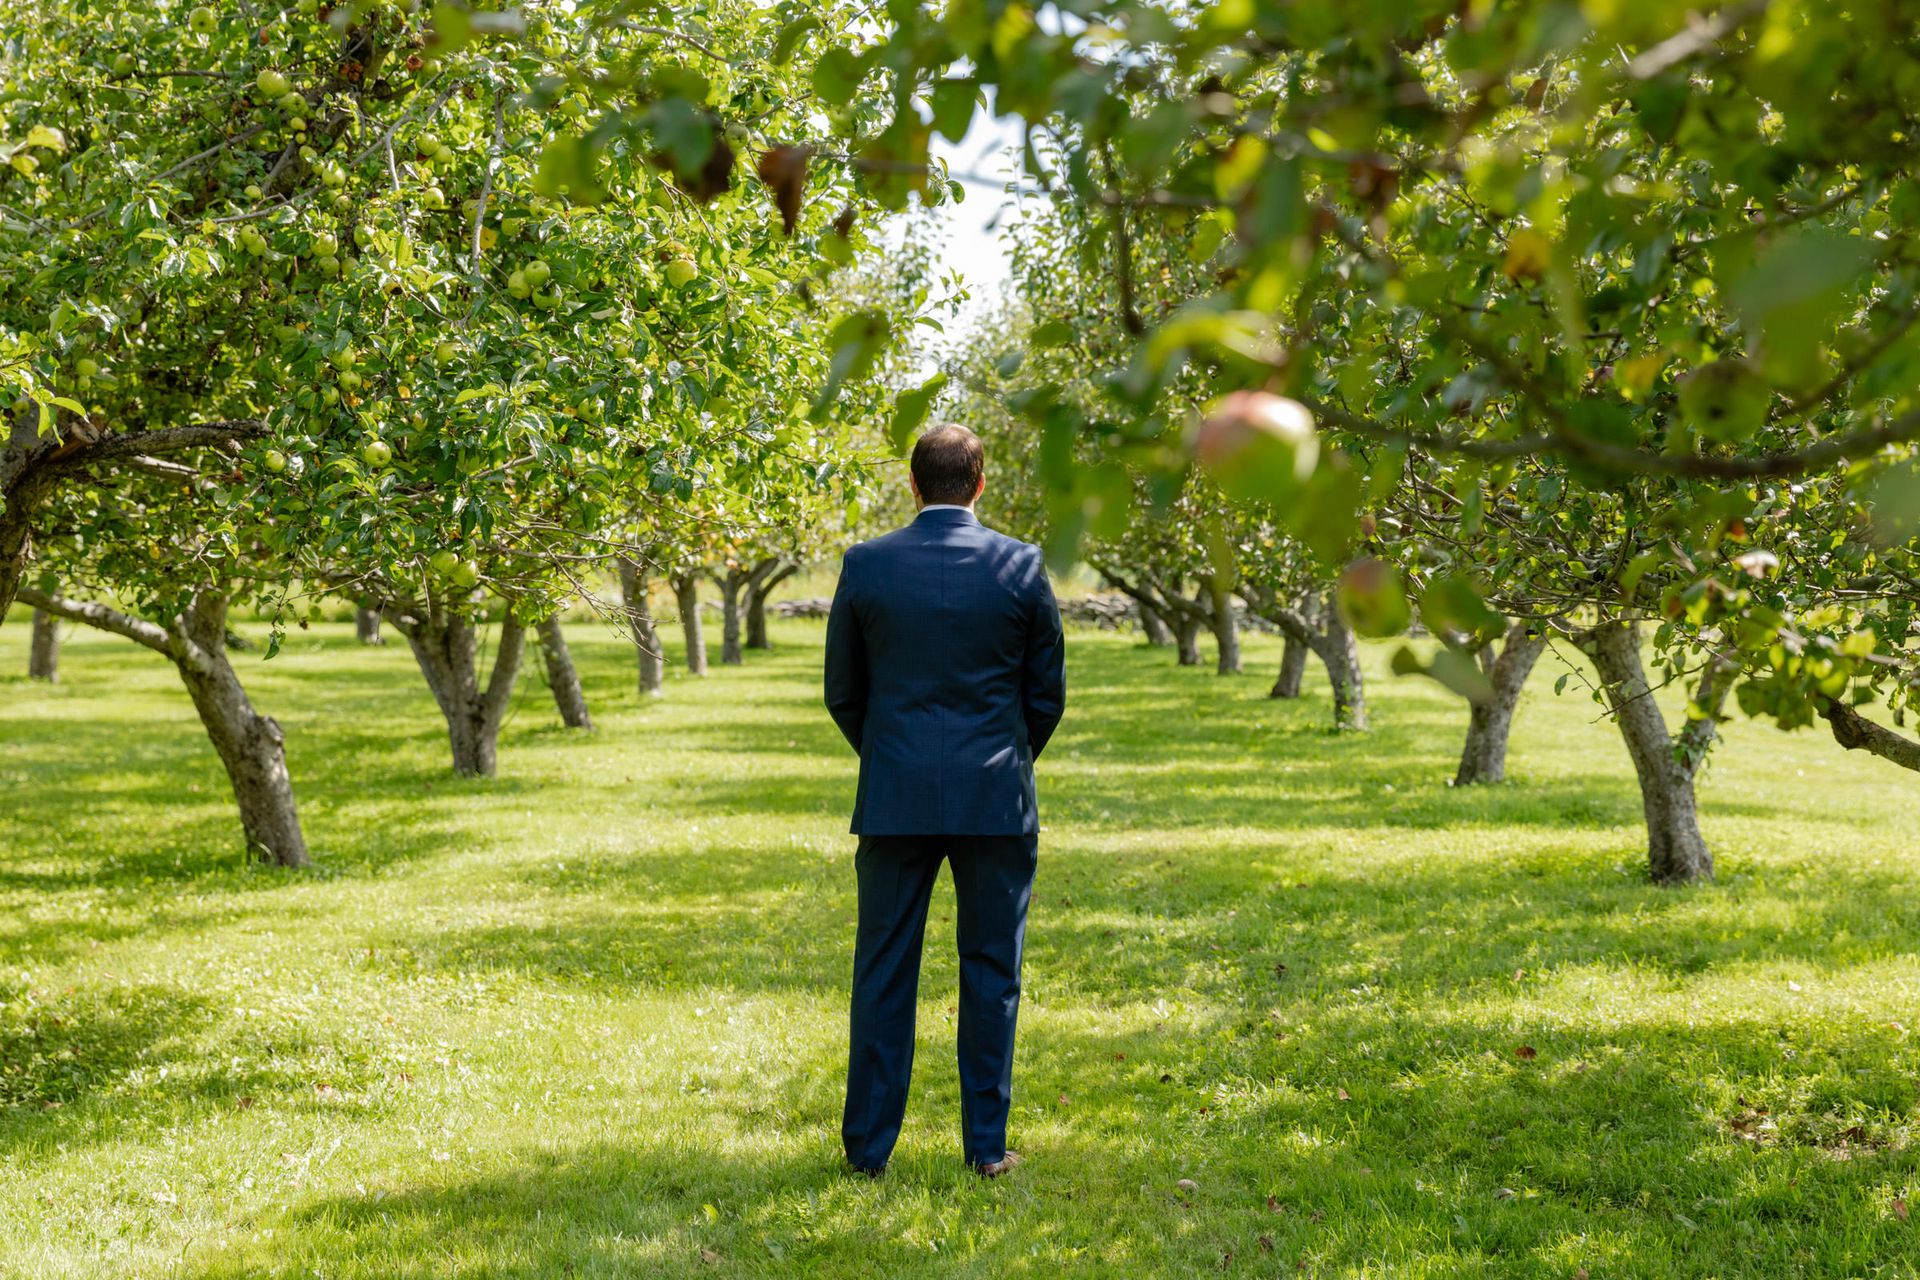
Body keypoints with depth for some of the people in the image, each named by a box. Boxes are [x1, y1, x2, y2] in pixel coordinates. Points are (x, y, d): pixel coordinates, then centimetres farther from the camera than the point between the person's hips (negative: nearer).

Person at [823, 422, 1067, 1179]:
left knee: (883, 974, 7)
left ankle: (868, 1145, 11)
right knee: (990, 973, 8)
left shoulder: (865, 565, -2)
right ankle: (986, 1146, 11)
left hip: (894, 801, 1)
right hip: (996, 802, 0)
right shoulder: (1021, 567, -3)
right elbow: (1047, 695, 3)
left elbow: (843, 694, 6)